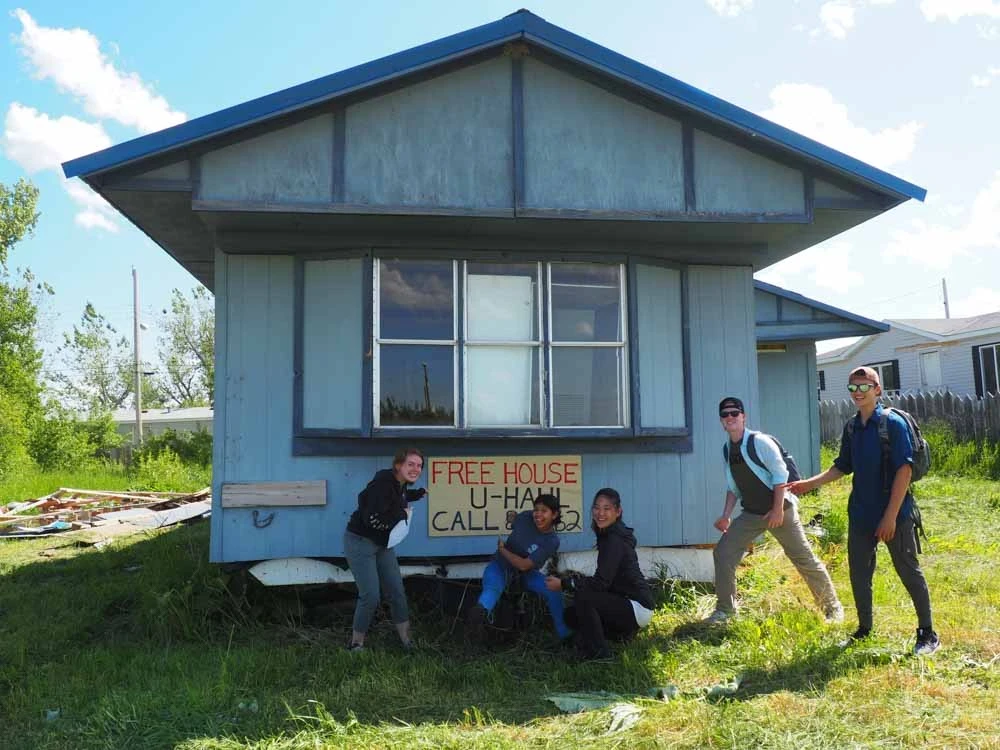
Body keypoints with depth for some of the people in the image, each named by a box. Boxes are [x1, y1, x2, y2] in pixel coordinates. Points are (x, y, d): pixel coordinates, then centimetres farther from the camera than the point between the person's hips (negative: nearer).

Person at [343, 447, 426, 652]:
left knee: (397, 592, 10)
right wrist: (403, 515, -20)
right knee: (370, 596, -11)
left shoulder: (400, 483, 3)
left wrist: (420, 493, 23)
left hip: (382, 544, 9)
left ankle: (406, 640, 22)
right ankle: (356, 643, 9)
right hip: (360, 541, -9)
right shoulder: (383, 482, -25)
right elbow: (374, 520, -33)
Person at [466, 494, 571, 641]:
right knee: (492, 588, -35)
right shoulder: (525, 517, -12)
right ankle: (481, 611, -68)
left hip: (526, 573, 1)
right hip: (501, 566, -1)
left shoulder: (552, 541, -20)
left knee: (554, 592, -20)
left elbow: (524, 565, -24)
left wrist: (502, 549, -17)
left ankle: (565, 635, -3)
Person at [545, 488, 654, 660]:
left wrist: (563, 584, -18)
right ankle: (622, 632, 15)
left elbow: (601, 583, -26)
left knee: (582, 597, -25)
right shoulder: (607, 535, 9)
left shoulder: (615, 540, -20)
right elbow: (603, 579, 12)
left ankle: (599, 654, -12)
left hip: (638, 607, -10)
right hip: (625, 602, 10)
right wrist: (569, 580, 3)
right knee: (571, 615, 9)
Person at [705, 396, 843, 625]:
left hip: (779, 511, -6)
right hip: (751, 514, 6)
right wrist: (726, 516, 3)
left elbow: (780, 474, -15)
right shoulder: (727, 450, 5)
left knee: (804, 559, 3)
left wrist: (778, 510, -18)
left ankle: (832, 607, 21)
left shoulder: (759, 442, -14)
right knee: (722, 553, -4)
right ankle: (725, 610, 8)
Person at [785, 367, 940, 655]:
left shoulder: (893, 423, -12)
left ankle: (927, 632, 19)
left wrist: (891, 515, -18)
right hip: (861, 514, 6)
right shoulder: (851, 428, 8)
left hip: (894, 514, -6)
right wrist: (811, 483, 6)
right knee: (858, 572, 11)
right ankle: (864, 630, 26)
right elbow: (843, 467, 18)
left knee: (909, 572, 4)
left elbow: (904, 469, -15)